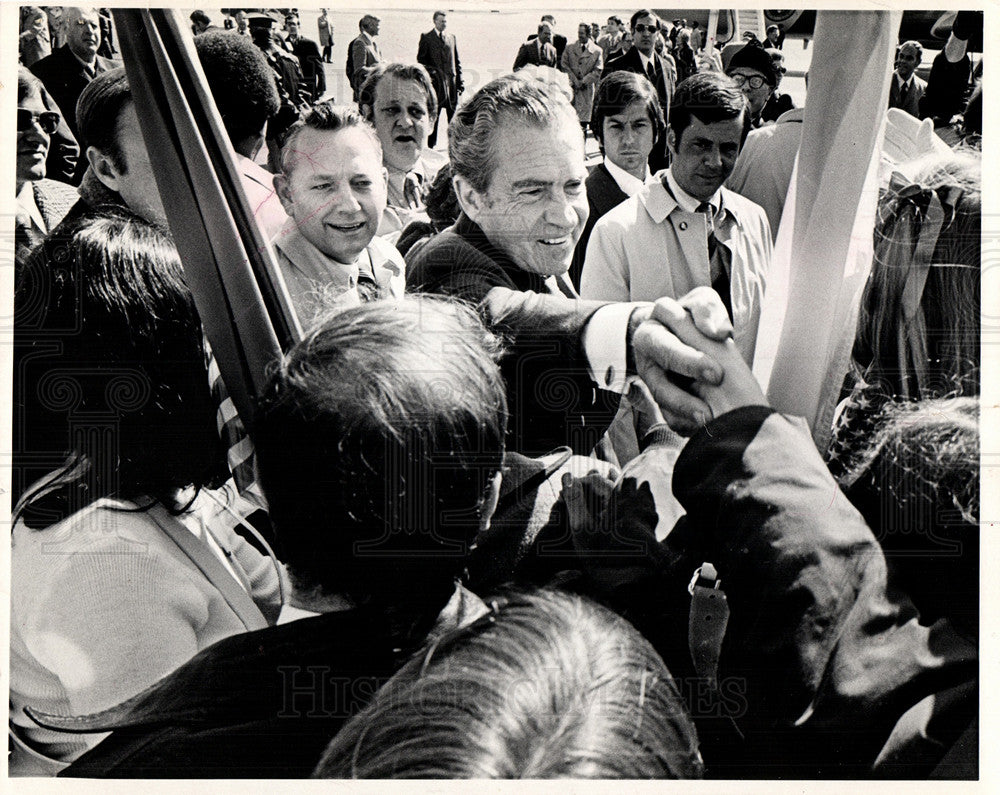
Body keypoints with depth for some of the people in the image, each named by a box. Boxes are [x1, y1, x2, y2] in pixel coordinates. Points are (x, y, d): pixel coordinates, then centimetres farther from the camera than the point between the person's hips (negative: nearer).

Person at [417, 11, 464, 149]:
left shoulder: (451, 38, 16)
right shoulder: (426, 38, 3)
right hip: (435, 81, -4)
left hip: (451, 81, 4)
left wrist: (459, 80, 9)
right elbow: (421, 60, 2)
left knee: (454, 114, 4)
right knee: (433, 115, 0)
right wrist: (430, 72, -11)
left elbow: (457, 61, 16)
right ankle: (430, 145, 6)